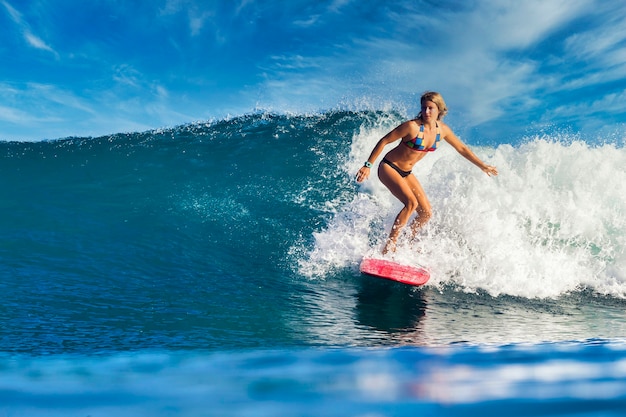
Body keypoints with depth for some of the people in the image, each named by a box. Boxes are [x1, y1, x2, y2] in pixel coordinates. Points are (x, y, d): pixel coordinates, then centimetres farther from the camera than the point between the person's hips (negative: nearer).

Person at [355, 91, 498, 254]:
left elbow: (462, 148, 10)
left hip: (406, 173, 7)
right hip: (389, 167, -7)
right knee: (411, 202, -28)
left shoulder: (442, 130, -5)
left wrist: (482, 166, 16)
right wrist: (368, 165, -18)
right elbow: (384, 141, -17)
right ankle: (389, 246, -21)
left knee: (426, 213, 4)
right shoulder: (412, 126, -23)